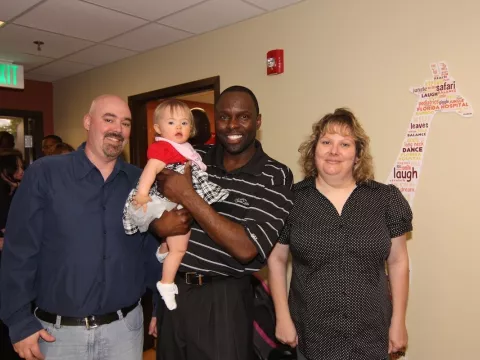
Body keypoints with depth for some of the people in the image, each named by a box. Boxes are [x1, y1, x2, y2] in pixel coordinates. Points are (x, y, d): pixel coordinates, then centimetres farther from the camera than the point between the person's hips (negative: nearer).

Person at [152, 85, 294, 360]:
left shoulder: (276, 177, -11)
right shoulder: (191, 159, 0)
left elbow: (246, 249, -20)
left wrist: (188, 196, -20)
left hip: (224, 299, -4)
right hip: (173, 291, 4)